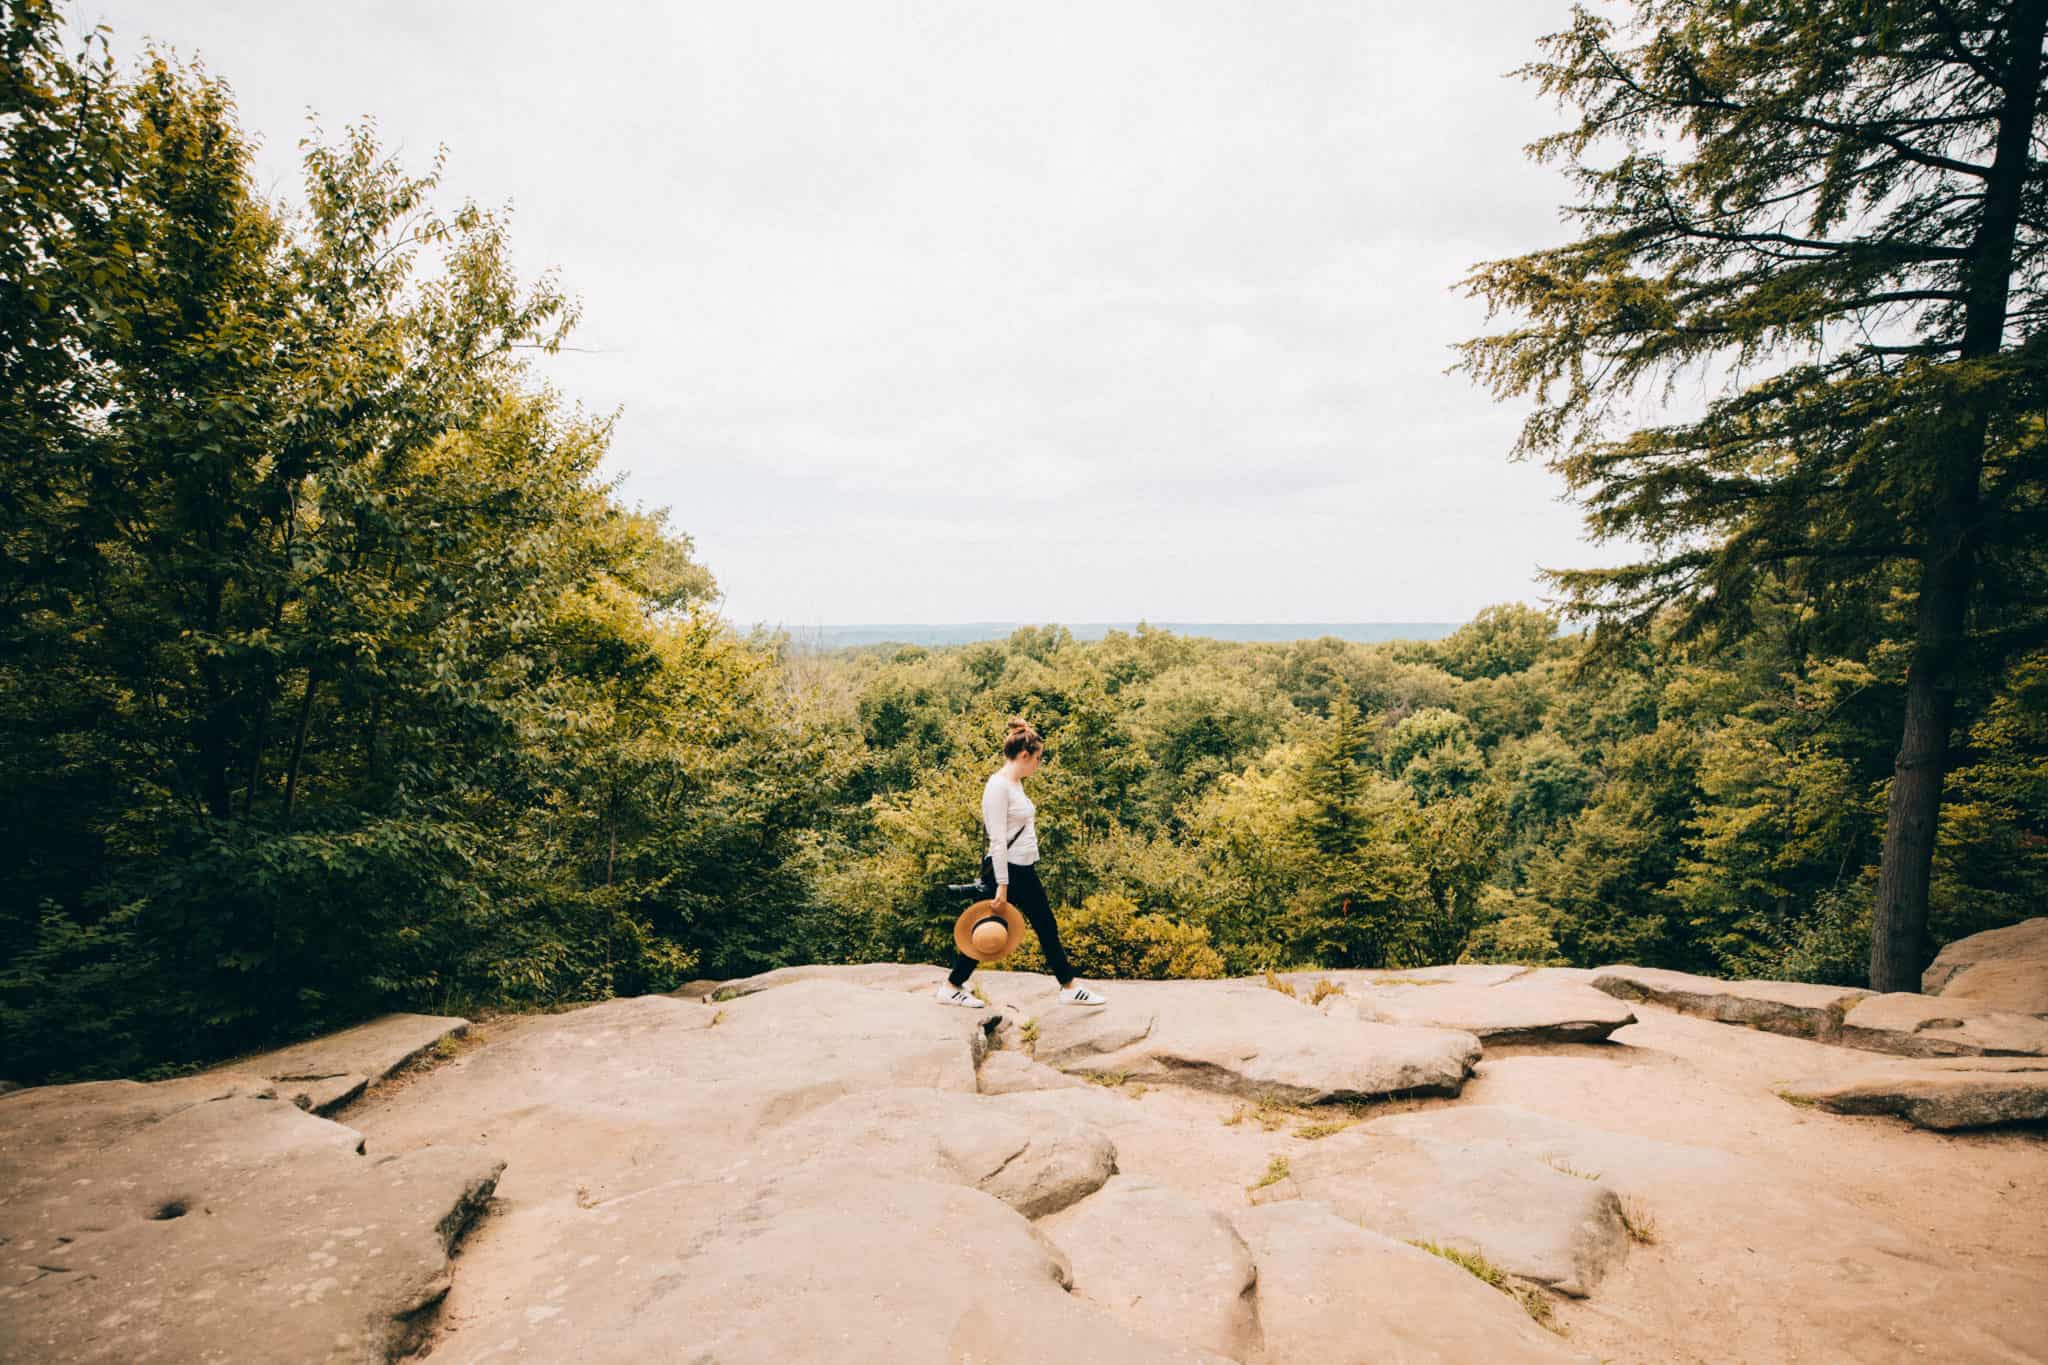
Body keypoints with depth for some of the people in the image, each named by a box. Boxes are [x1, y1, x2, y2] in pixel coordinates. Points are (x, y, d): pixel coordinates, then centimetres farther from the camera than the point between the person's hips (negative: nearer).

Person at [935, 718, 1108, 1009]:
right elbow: (998, 840, -22)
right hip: (1006, 870, -10)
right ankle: (950, 987, 19)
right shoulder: (998, 786, -19)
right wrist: (1002, 885, -23)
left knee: (1047, 927, 12)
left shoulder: (1015, 783, 11)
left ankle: (1069, 988, 20)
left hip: (1025, 870, 10)